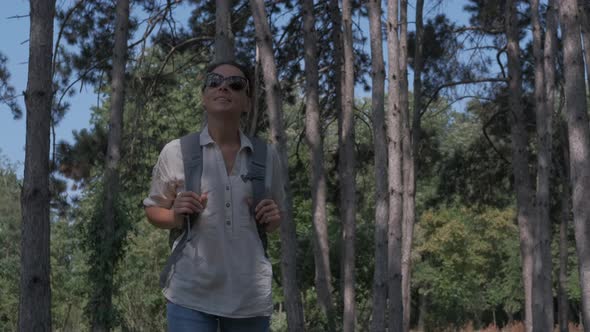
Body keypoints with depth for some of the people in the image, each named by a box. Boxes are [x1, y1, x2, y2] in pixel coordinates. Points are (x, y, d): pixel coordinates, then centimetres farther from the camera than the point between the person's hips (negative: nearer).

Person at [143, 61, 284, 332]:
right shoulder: (176, 152, -1)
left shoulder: (267, 156, 6)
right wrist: (176, 216, -11)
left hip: (251, 296, 3)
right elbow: (153, 210, 10)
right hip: (191, 294, -2)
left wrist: (273, 219, -3)